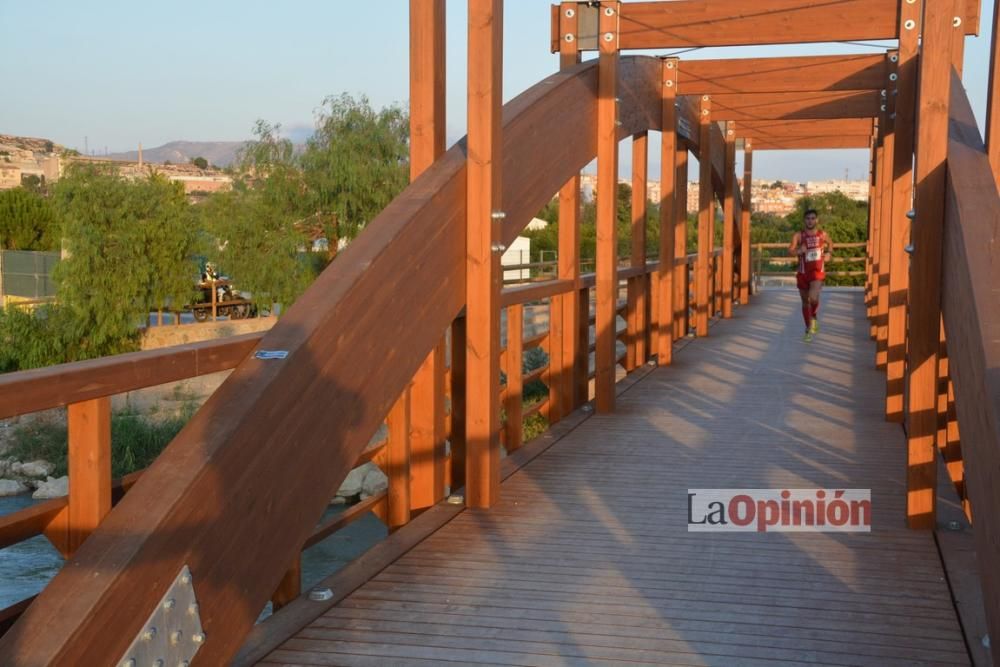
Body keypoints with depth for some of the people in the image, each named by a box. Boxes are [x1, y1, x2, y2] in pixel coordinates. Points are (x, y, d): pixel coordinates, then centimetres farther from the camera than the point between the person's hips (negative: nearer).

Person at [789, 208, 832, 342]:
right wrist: (799, 251, -37)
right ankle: (808, 329, 28)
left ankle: (814, 317, 8)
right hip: (803, 272, 1)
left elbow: (830, 243, 22)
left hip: (817, 272, -1)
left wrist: (829, 253, 5)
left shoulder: (822, 234, 0)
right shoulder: (799, 235, -6)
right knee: (805, 301, 12)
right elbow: (790, 250, -18)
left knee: (813, 297, -24)